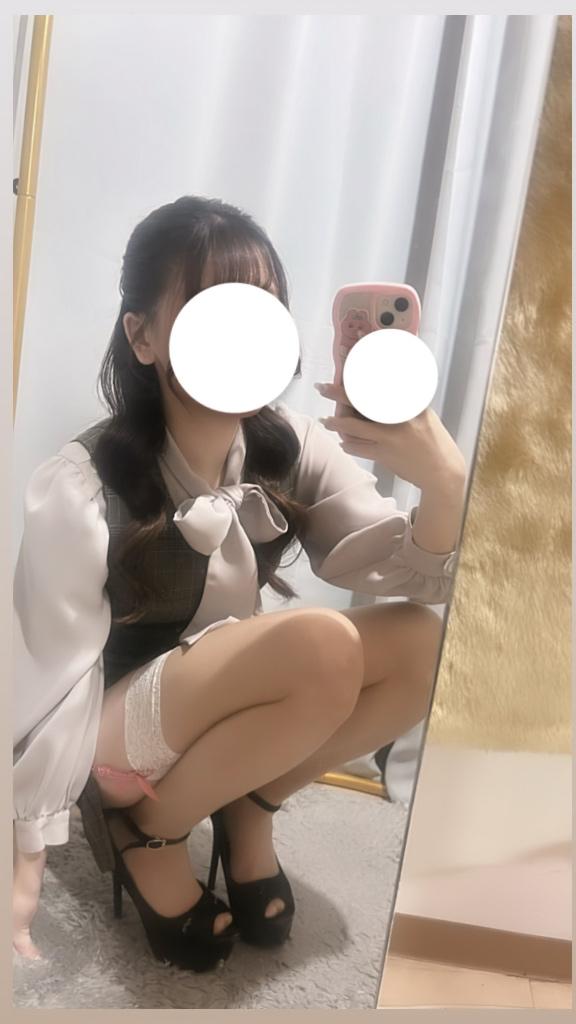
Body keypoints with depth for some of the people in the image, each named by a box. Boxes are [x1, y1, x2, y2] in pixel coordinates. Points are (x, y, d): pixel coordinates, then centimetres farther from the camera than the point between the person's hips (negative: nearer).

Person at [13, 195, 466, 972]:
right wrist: (25, 861, -13)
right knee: (323, 648, -31)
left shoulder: (294, 450, -10)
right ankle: (143, 831, -6)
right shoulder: (83, 486, -24)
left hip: (230, 724, 5)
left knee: (423, 643, -19)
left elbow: (416, 581, -18)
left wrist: (446, 481, -39)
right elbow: (49, 682, -18)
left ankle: (248, 807, 3)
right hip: (104, 738, -5)